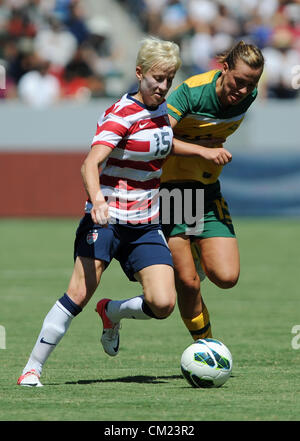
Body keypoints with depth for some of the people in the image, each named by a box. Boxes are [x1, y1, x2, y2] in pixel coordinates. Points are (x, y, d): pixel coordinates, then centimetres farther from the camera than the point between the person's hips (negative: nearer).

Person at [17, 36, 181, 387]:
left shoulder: (162, 108, 8)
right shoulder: (121, 115, -14)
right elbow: (90, 164, -28)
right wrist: (97, 201, -45)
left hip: (145, 226, 6)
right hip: (106, 219, -6)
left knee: (162, 304, -11)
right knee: (79, 295, -20)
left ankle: (111, 313, 20)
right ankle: (32, 368, -8)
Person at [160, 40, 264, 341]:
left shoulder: (248, 96, -3)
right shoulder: (192, 91, -22)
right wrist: (201, 150, -35)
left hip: (208, 190, 5)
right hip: (169, 189, -5)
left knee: (226, 278, -9)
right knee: (187, 283, -9)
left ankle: (198, 254, 25)